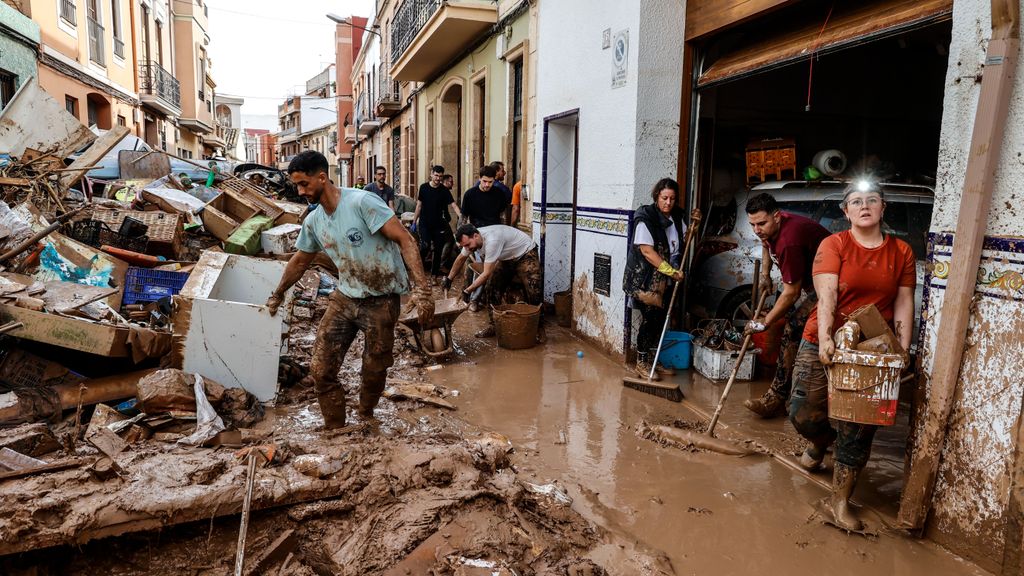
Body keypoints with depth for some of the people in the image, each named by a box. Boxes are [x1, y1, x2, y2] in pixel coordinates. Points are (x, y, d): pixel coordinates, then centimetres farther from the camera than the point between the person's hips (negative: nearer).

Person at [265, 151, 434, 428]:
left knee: (374, 371, 6)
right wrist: (277, 295, 33)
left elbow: (405, 239, -22)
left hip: (381, 300, -6)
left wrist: (422, 288, -31)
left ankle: (365, 420, 35)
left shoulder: (362, 202, -18)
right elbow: (299, 262, 21)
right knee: (321, 371, 0)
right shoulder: (313, 222, 4)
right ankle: (336, 432, 18)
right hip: (345, 297, 6)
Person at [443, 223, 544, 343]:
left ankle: (539, 329, -2)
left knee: (533, 293, -16)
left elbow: (487, 273, -36)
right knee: (492, 288, -1)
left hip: (526, 254, -8)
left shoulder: (492, 240, -40)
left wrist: (467, 291, -31)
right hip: (507, 258, 8)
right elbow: (461, 259, 7)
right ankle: (493, 326, 9)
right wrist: (448, 279, 7)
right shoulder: (470, 239, -14)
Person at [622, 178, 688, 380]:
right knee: (649, 318, -5)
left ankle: (653, 360, 24)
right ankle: (641, 363, 9)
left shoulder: (675, 218, 7)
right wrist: (672, 271, -23)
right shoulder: (646, 219, -16)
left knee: (660, 319, 11)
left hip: (664, 280, 7)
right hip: (646, 279, -7)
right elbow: (647, 251, -22)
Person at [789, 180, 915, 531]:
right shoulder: (834, 244, -5)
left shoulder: (902, 252, 5)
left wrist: (903, 351, -5)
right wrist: (825, 338, -28)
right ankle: (820, 442, 38)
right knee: (803, 414, 0)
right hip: (823, 344, -1)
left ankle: (840, 500, 16)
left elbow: (903, 304, 4)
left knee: (857, 429, 2)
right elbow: (826, 294, -16)